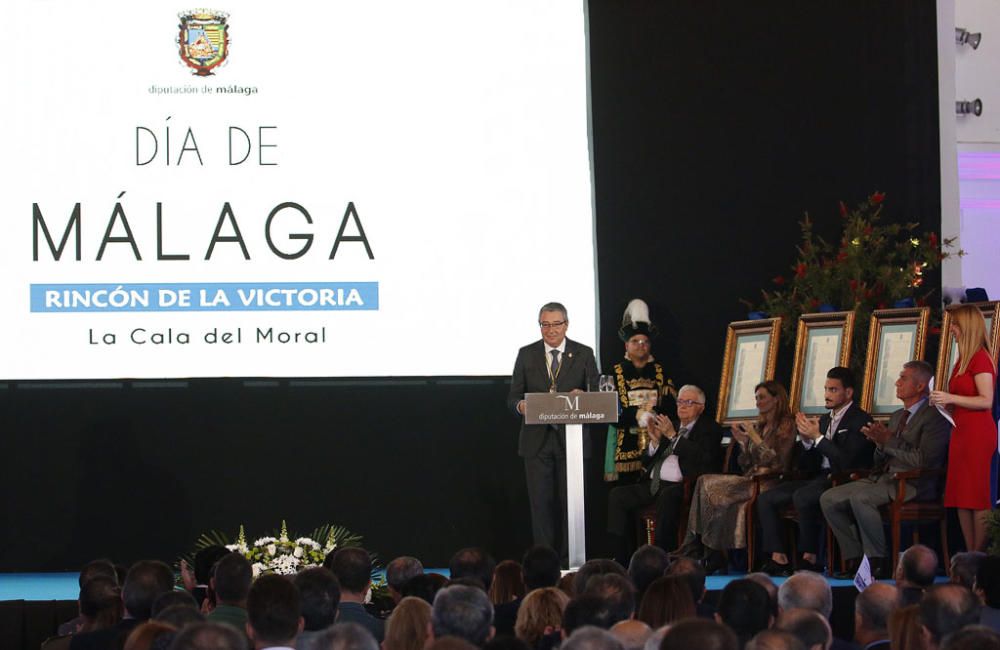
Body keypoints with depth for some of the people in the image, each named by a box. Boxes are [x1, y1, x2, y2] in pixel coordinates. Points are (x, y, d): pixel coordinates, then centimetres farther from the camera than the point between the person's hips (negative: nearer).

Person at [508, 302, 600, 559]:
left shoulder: (583, 354, 5)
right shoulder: (526, 354, 7)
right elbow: (513, 396, 8)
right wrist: (521, 405, -16)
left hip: (571, 439, -1)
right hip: (537, 441, 1)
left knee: (571, 502, 0)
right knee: (541, 503, -1)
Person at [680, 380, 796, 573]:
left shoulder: (786, 426, 1)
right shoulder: (757, 426, 23)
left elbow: (777, 462, -8)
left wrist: (755, 438, -9)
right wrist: (742, 442, 5)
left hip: (768, 483, -7)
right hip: (749, 481, 7)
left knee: (709, 485, -24)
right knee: (705, 482, -21)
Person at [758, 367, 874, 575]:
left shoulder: (860, 420, -6)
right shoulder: (824, 420, 19)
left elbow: (848, 461, -18)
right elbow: (806, 467, 19)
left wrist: (818, 438, -15)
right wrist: (806, 440, 0)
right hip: (819, 478, 8)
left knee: (802, 497, -36)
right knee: (766, 499, -8)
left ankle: (809, 558, -24)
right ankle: (778, 558, -13)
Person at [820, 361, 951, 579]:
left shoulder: (935, 416, -6)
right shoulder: (897, 416, 22)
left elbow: (924, 460, -18)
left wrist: (889, 442, -15)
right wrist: (880, 443, 0)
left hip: (912, 484, -9)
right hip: (883, 478, 9)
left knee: (860, 498, -33)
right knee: (829, 499, -7)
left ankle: (878, 562, -23)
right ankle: (854, 559, -5)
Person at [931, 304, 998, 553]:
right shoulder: (964, 359, 17)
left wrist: (951, 398, -18)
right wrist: (943, 401, 10)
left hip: (977, 434, -10)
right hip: (961, 433, 10)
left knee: (977, 497, -7)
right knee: (961, 499, 7)